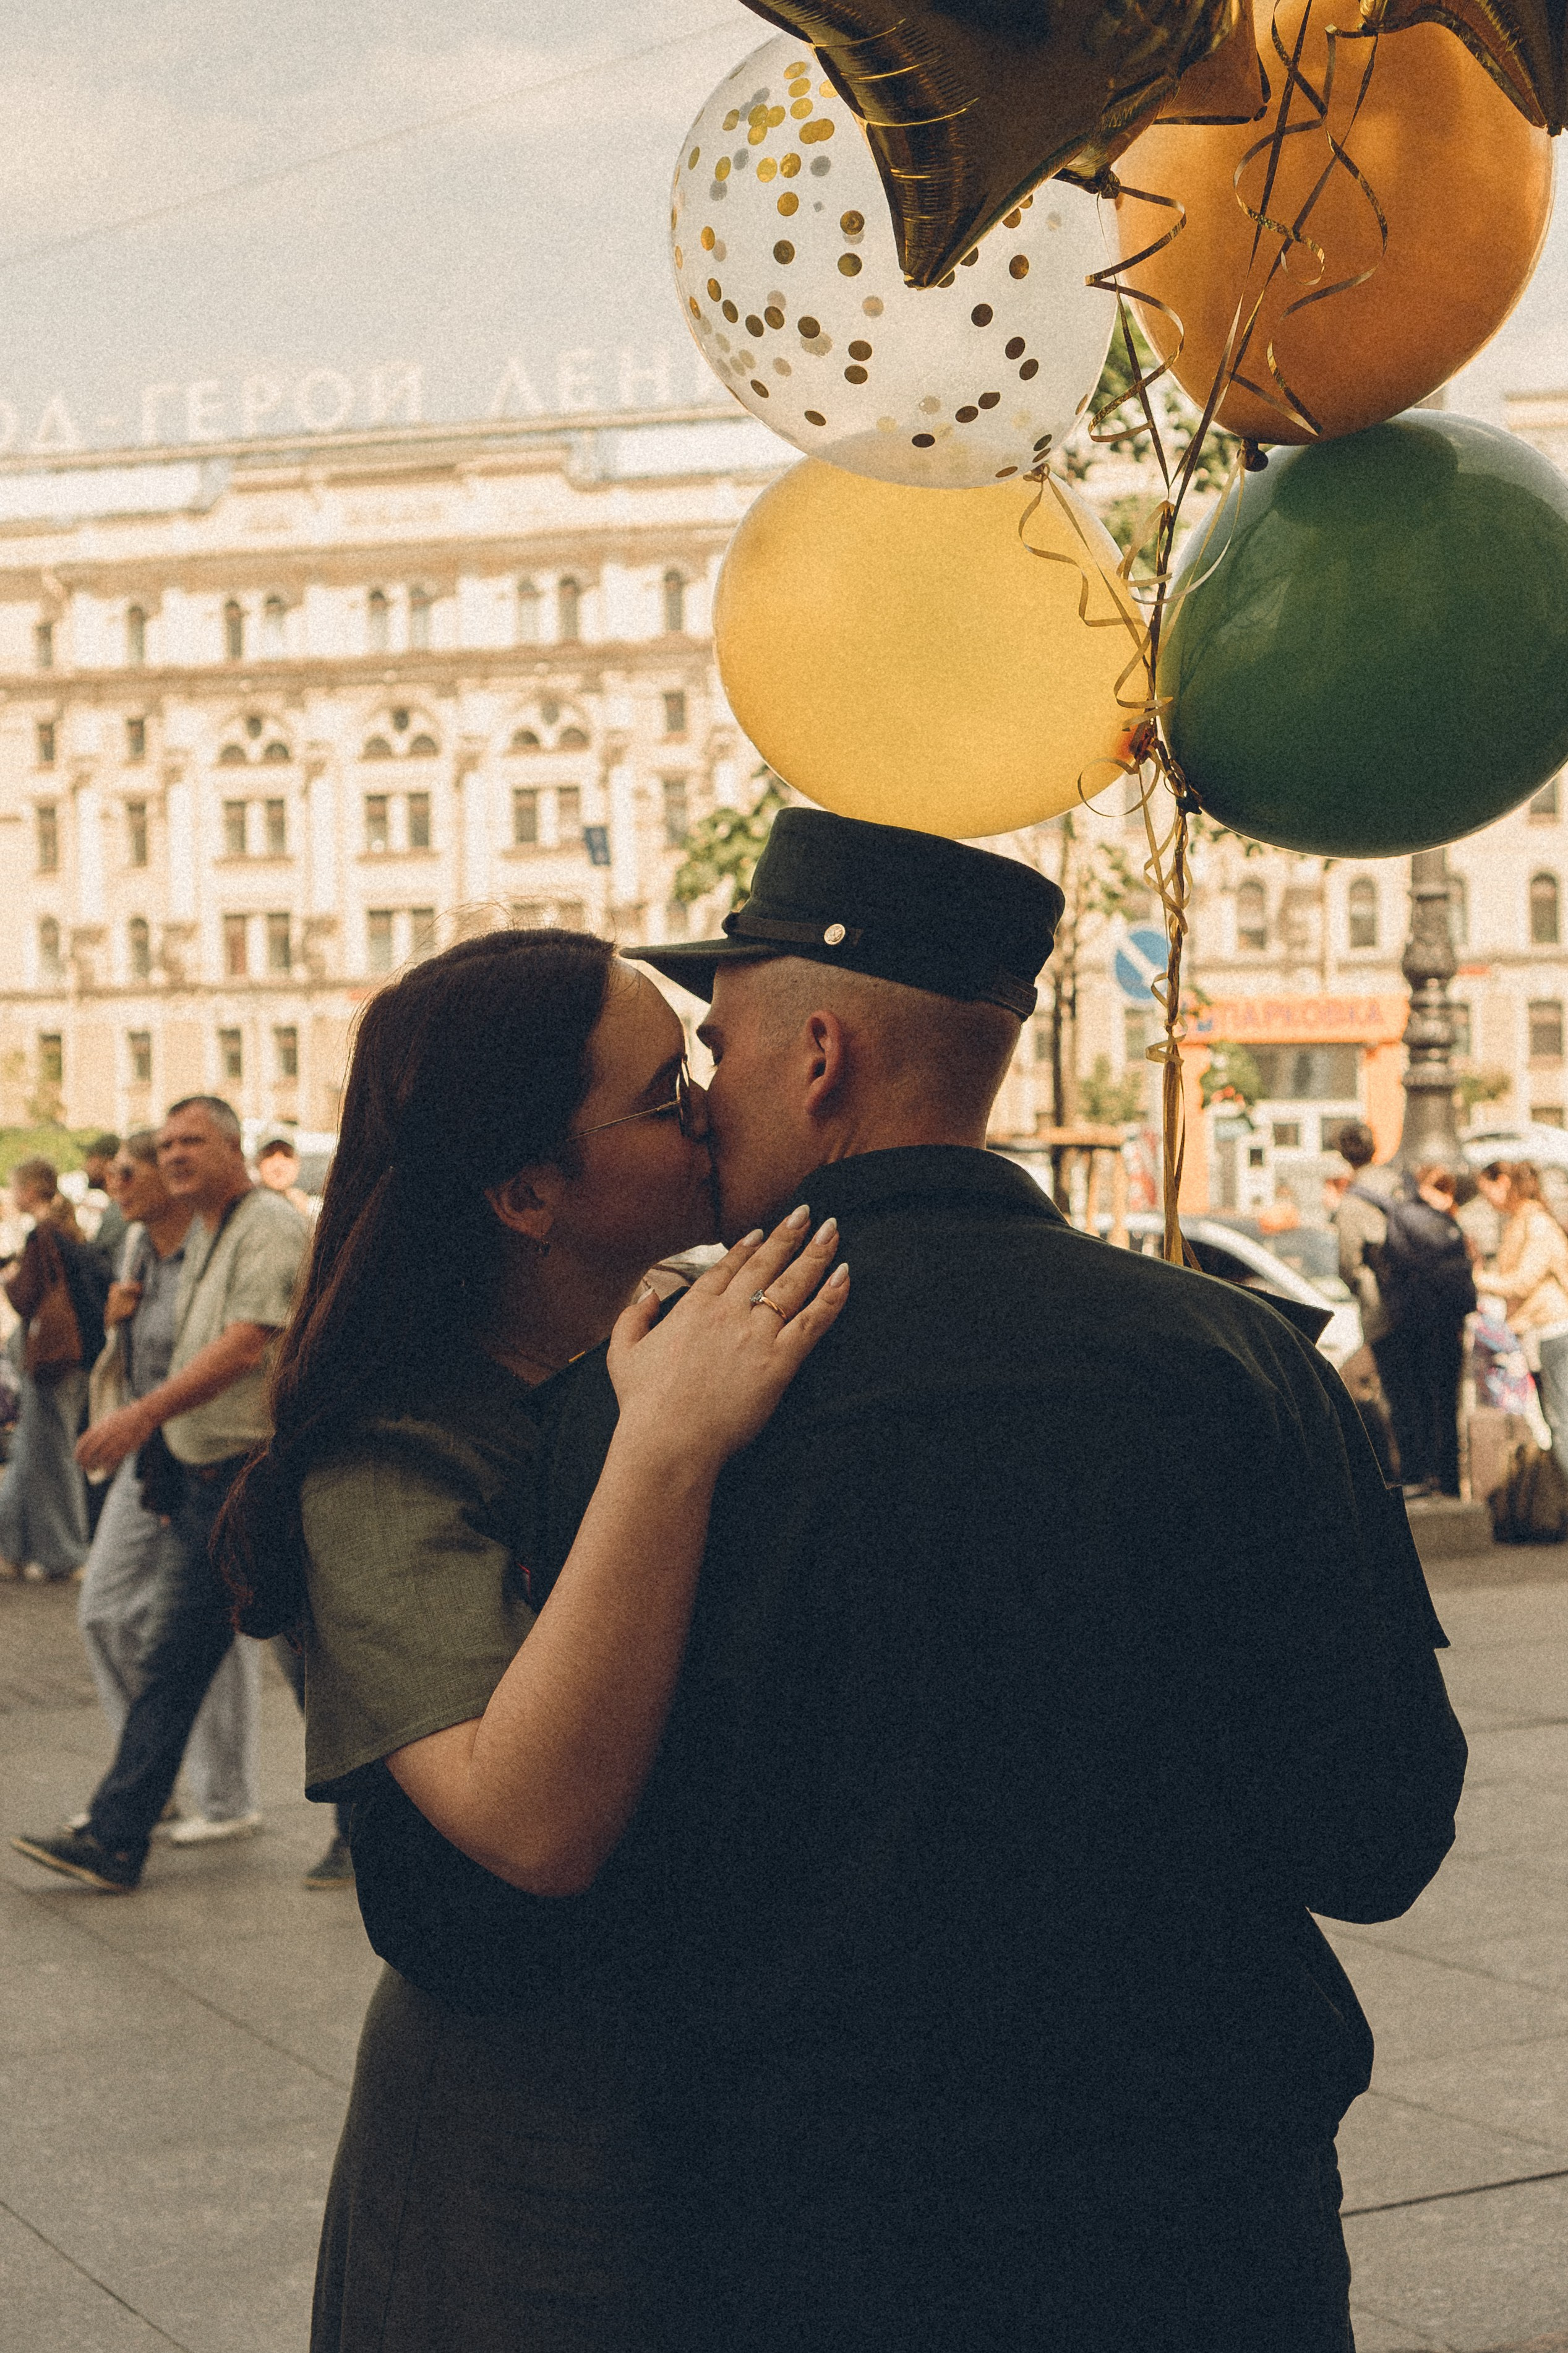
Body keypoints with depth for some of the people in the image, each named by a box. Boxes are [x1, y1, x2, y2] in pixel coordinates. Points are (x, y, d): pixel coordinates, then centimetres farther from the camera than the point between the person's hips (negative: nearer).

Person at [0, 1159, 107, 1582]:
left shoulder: (41, 1236, -15)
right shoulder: (68, 1233, 11)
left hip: (52, 1360, -9)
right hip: (77, 1353, 9)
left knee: (48, 1456, 0)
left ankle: (60, 1553, 6)